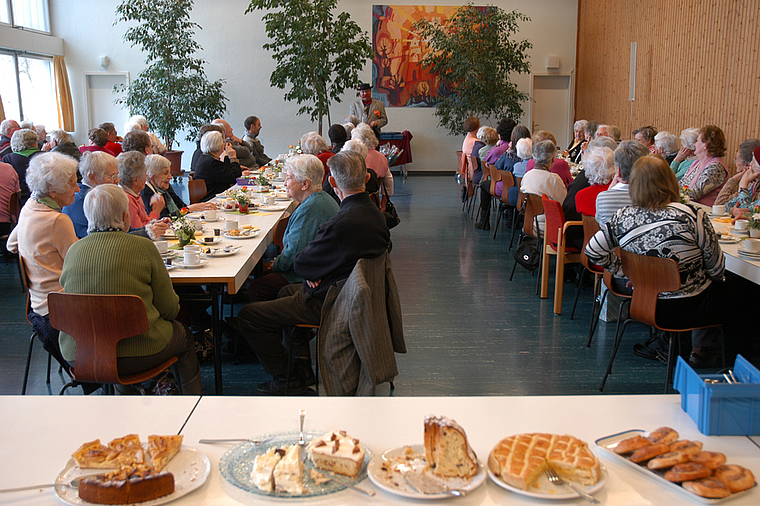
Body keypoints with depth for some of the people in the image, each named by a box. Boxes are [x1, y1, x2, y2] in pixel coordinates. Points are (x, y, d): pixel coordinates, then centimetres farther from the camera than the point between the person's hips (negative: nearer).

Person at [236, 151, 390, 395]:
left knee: (248, 315, -6)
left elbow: (300, 265, -19)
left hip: (327, 303, -10)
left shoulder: (342, 224, -32)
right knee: (286, 291, 34)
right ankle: (304, 363, 35)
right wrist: (313, 272, -9)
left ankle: (288, 379, 7)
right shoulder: (374, 213, -3)